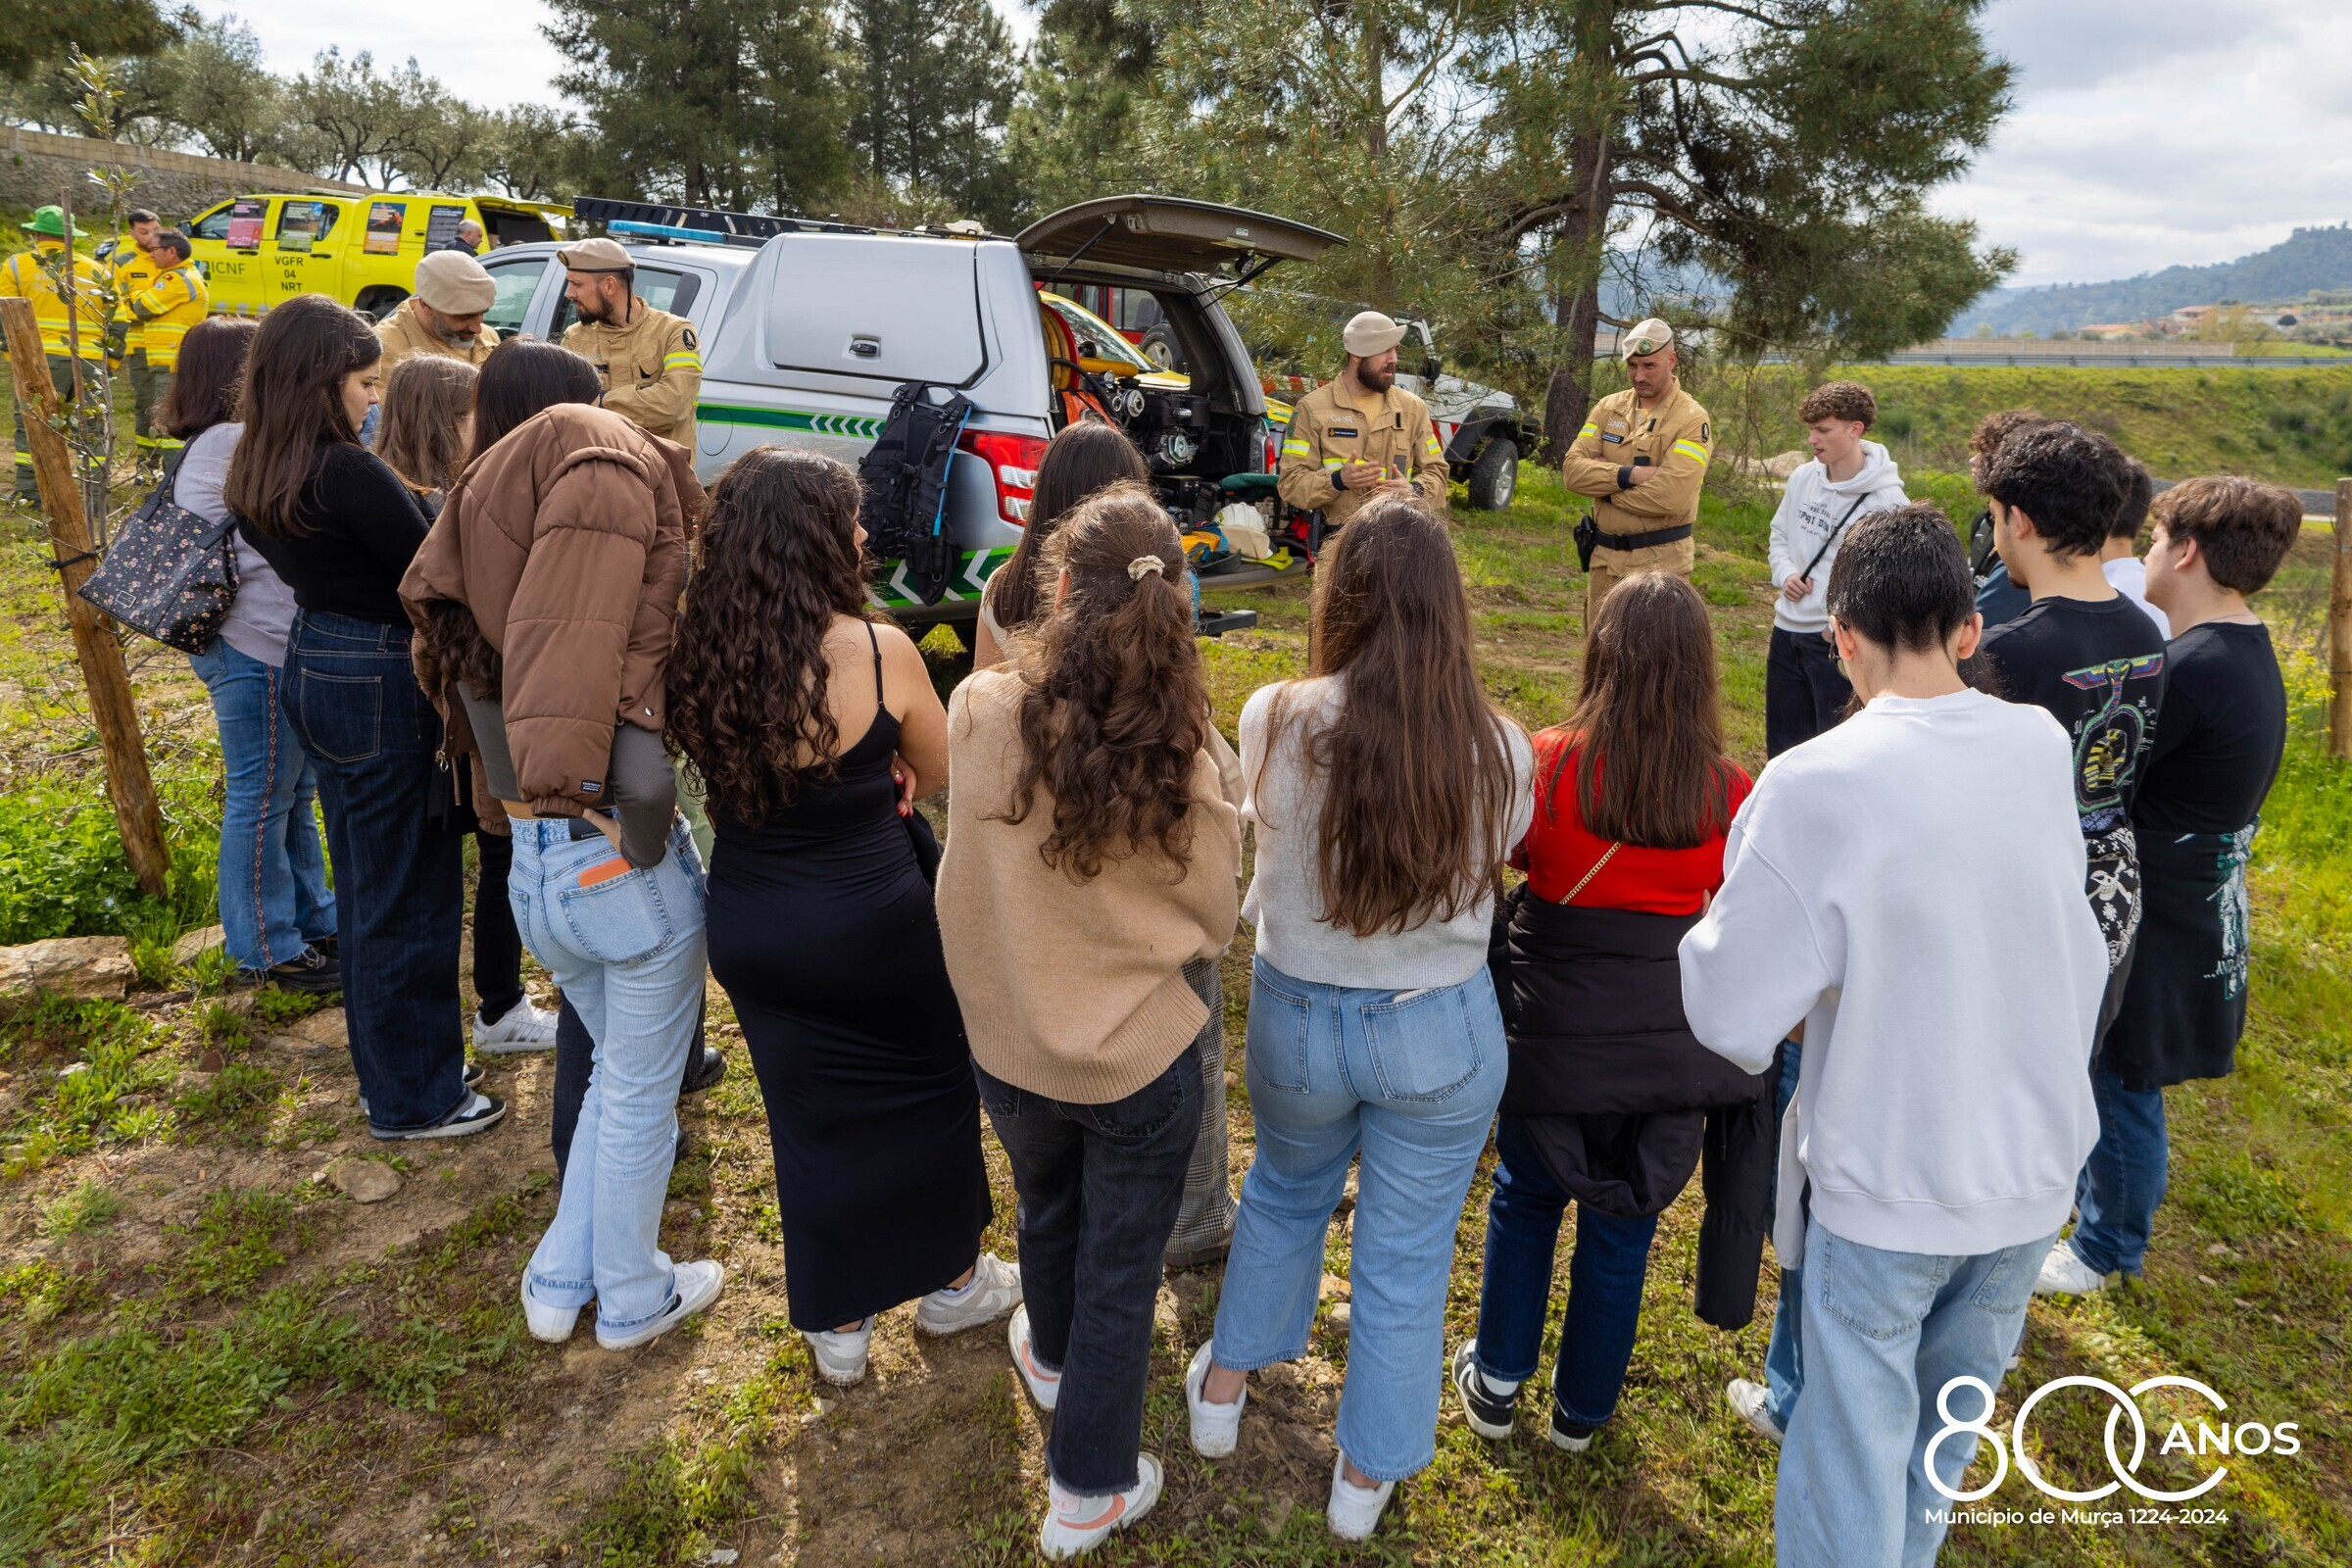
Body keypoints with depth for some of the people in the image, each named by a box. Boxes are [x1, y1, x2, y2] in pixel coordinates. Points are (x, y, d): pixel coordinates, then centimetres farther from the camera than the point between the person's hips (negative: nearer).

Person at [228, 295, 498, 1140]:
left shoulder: (257, 476, 6)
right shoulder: (349, 474, -21)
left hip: (311, 666, 9)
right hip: (381, 686, -9)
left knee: (363, 880, 20)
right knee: (411, 893, 2)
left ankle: (383, 1065, 36)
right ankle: (414, 1097, 15)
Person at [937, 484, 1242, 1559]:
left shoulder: (983, 717, -23)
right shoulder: (1197, 759, -23)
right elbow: (1216, 924, -8)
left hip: (1013, 1041, 2)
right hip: (1145, 1057, -2)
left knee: (1046, 1204, 31)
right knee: (1122, 1268, 18)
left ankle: (1051, 1353, 60)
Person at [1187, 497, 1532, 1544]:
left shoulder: (1273, 723, -20)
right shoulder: (1498, 750, -18)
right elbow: (1497, 861, 0)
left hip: (1296, 1016, 1)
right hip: (1441, 1034, 0)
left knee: (1283, 1192, 30)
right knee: (1405, 1259, 19)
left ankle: (1223, 1387, 49)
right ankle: (1366, 1478, 39)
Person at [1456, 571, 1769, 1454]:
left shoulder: (1548, 764, -18)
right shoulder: (1728, 792, -13)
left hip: (1551, 1028, -1)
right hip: (1669, 1040, 1)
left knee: (1526, 1200, 22)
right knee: (1623, 1226, 18)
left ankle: (1496, 1384, 38)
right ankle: (1582, 1409, 38)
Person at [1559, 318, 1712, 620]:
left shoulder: (1692, 419, -9)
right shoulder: (1609, 408, 7)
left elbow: (1670, 496, -22)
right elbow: (1572, 469, -6)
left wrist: (1605, 484, -11)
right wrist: (1629, 475, -19)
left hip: (1659, 560, -5)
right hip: (1604, 556, 5)